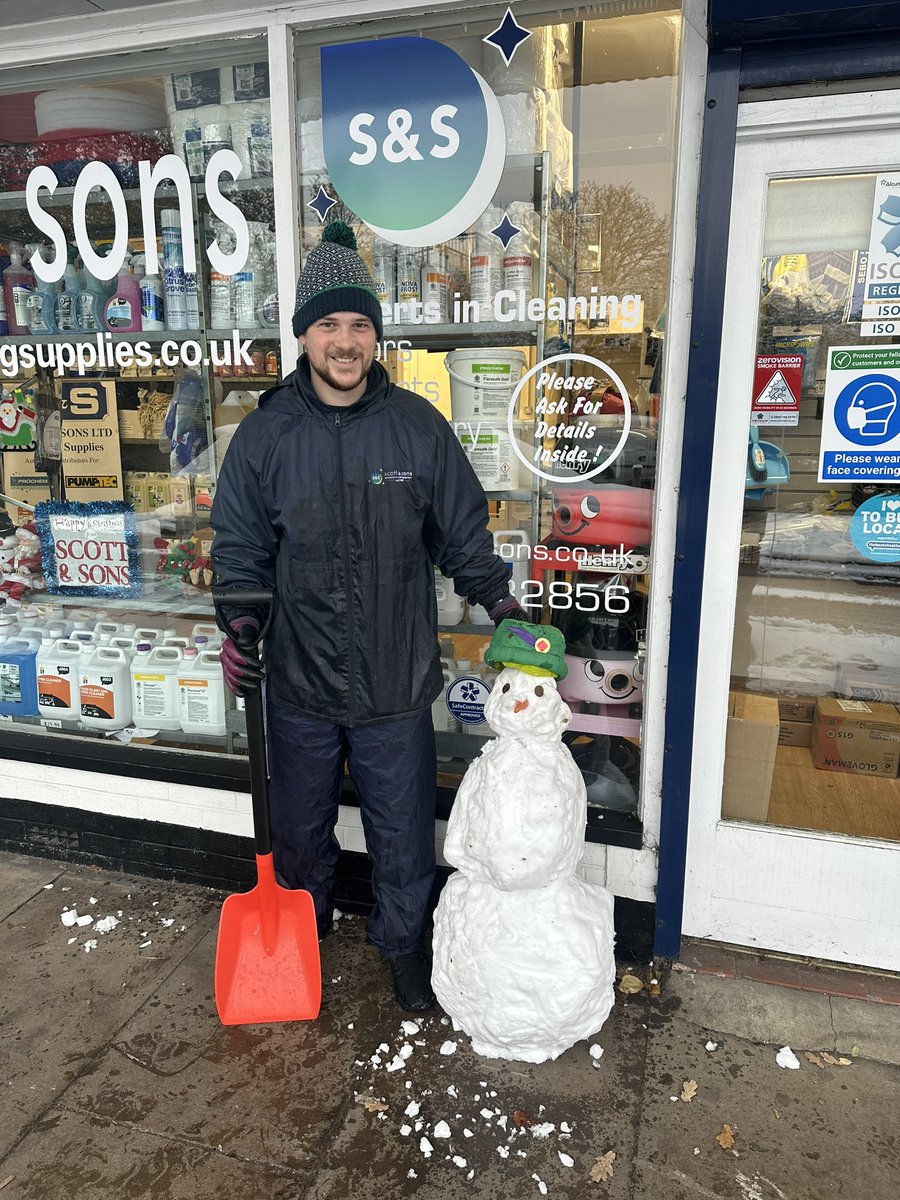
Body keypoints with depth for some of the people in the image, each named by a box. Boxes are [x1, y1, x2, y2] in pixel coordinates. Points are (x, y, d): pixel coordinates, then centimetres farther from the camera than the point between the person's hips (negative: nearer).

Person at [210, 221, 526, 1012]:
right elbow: (240, 545, 2)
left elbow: (463, 534, 4)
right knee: (300, 832, 21)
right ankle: (302, 933, 50)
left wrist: (500, 602, -8)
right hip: (299, 684, 1)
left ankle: (404, 942, 41)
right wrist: (240, 622, -13)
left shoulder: (419, 427, -3)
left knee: (404, 836, 14)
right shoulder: (265, 434, -3)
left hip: (397, 684, -1)